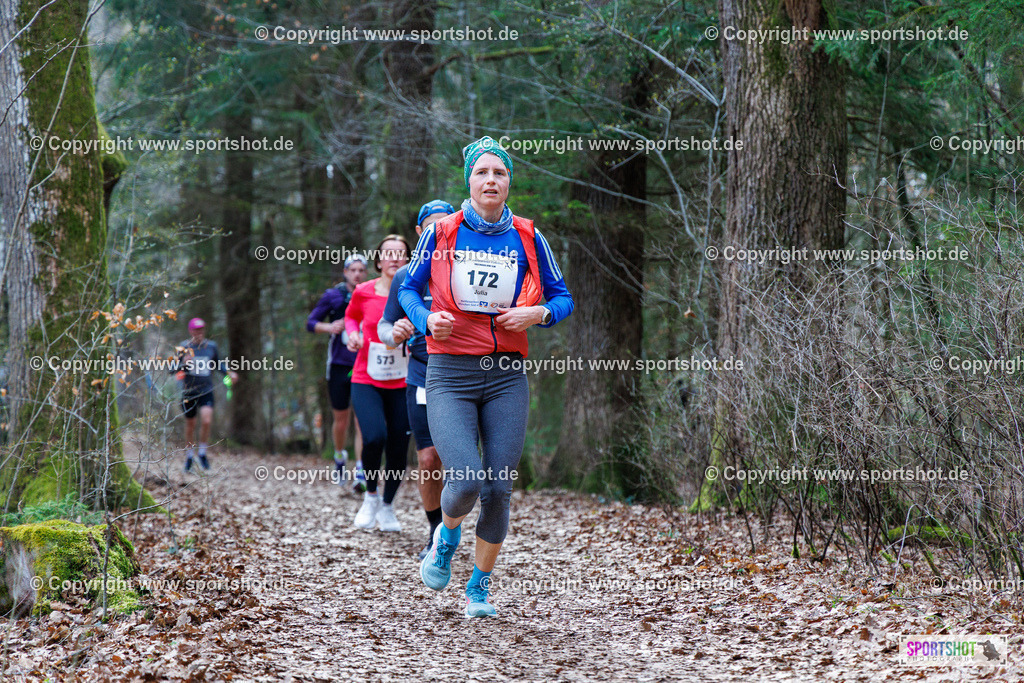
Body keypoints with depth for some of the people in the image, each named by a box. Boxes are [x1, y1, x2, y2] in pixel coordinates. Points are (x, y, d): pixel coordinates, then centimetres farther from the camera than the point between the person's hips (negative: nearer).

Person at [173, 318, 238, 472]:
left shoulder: (211, 346, 2)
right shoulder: (184, 347, -3)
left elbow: (219, 364, 17)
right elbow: (173, 369, -3)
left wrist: (229, 372, -1)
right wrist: (183, 363, -23)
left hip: (206, 391, 0)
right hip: (189, 392, 0)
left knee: (206, 421, -18)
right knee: (190, 426, 8)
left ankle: (202, 453, 1)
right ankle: (189, 456, 27)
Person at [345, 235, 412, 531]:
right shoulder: (363, 292, -3)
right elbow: (351, 316, 18)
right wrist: (352, 333, -2)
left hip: (402, 384, 1)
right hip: (366, 381, -1)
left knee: (398, 448, 1)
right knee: (374, 437, -22)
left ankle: (387, 506, 28)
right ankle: (371, 495, 6)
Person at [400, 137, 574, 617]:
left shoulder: (528, 238, 5)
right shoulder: (441, 233, 1)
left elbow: (563, 297, 12)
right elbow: (408, 288, 12)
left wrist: (539, 314, -10)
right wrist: (427, 320, -8)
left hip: (506, 376, 2)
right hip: (450, 375, -2)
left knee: (499, 489, -1)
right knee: (466, 482, -17)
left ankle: (479, 587, 19)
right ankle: (447, 536, 19)